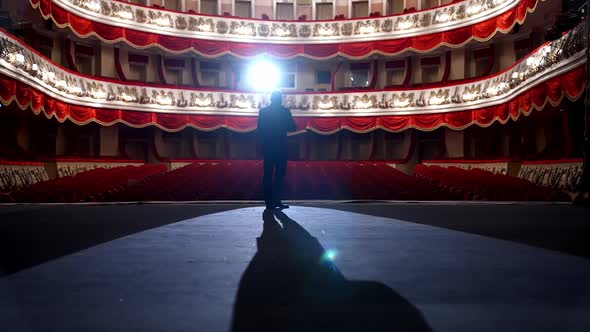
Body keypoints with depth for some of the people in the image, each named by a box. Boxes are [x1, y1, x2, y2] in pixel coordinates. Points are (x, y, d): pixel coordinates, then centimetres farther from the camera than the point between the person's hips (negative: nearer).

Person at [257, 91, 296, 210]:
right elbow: (292, 128, -4)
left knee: (268, 174, 7)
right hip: (281, 147, -3)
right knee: (280, 174, 3)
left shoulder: (263, 111, 3)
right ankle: (276, 200, 1)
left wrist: (263, 143, 6)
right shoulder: (285, 111, -5)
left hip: (267, 147, 3)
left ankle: (269, 201, 10)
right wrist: (282, 128, 7)